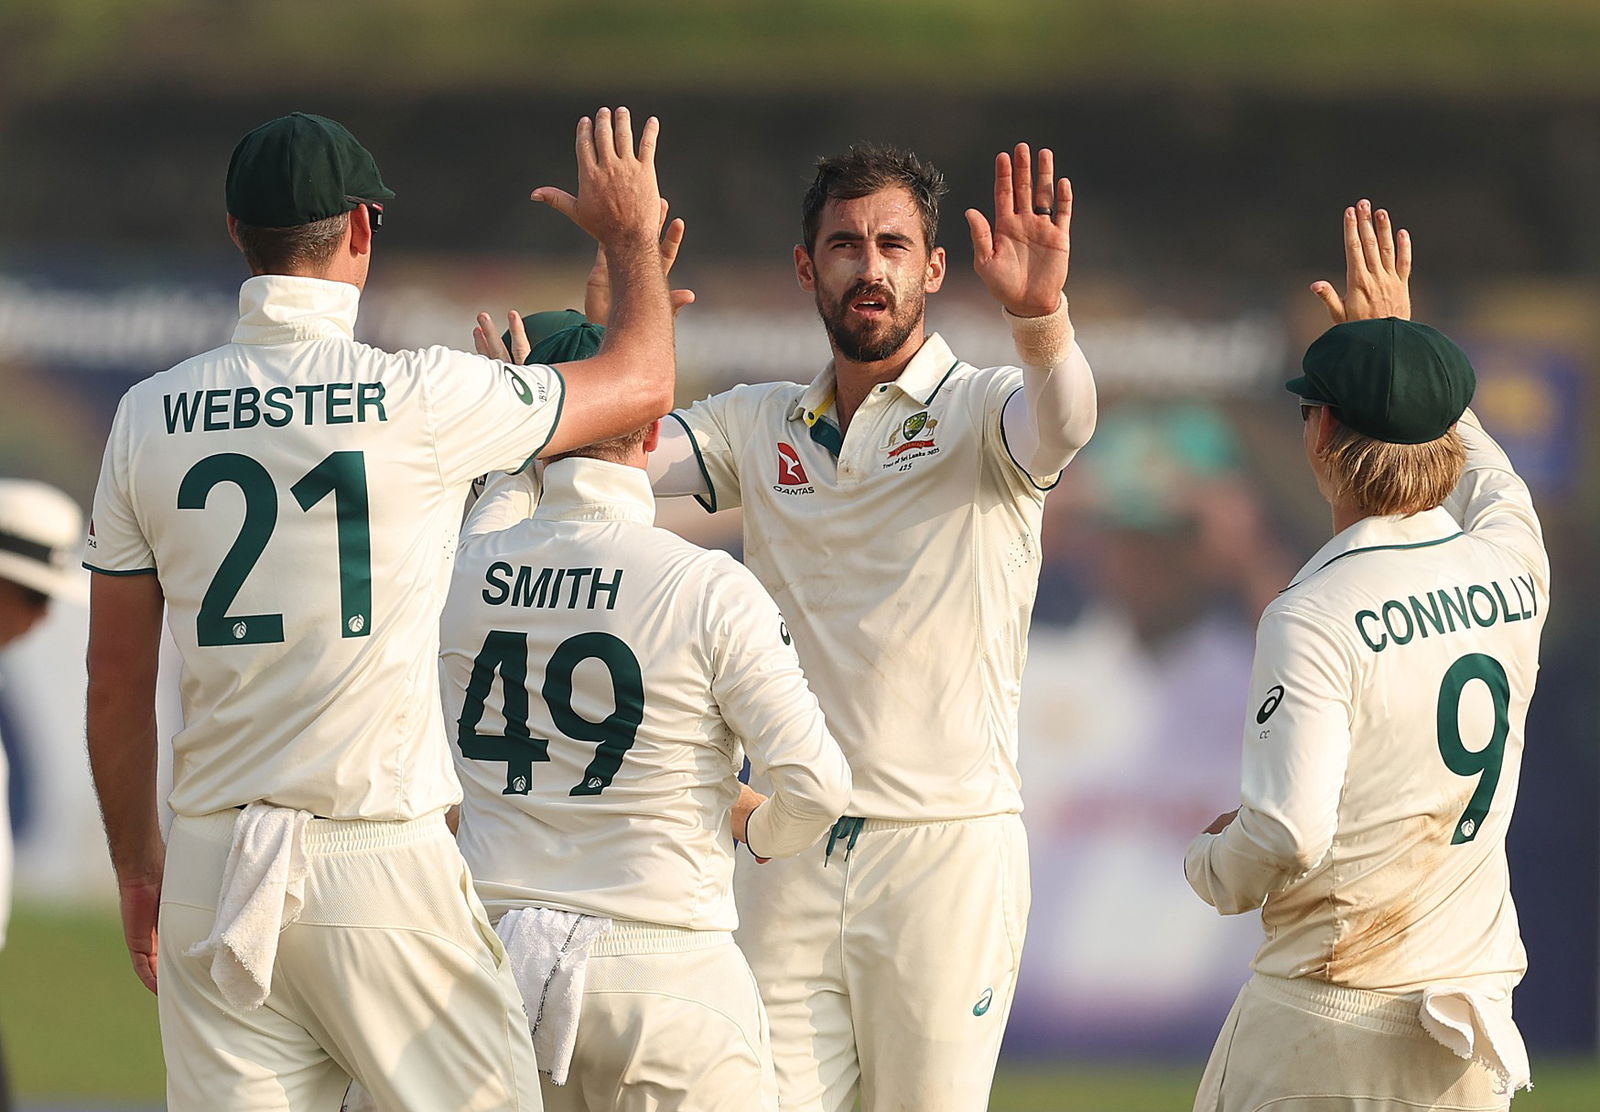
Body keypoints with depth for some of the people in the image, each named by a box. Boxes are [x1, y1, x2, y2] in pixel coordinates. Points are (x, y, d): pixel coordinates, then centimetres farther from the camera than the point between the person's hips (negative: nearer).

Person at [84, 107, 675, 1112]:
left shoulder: (151, 417, 3)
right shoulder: (424, 401, -8)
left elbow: (117, 681, 9)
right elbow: (644, 382, 8)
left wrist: (137, 864, 22)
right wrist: (632, 235, 27)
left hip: (214, 869, 4)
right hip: (383, 867, -4)